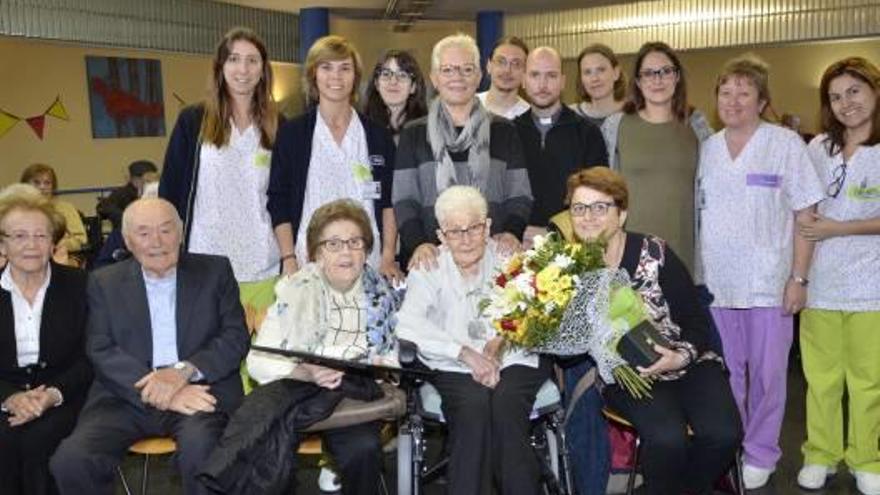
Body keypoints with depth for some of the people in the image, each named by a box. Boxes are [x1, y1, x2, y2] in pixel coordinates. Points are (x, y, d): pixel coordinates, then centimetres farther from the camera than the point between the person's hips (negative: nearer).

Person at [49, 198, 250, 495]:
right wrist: (162, 394, -15)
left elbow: (236, 337, 2)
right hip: (127, 396, 2)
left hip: (200, 389, -2)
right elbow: (101, 351, 0)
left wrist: (183, 371, -16)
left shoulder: (215, 271, 10)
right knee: (70, 460, -23)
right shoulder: (105, 283, 12)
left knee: (201, 451, -33)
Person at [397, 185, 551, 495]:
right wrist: (467, 353, -21)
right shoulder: (429, 269, 6)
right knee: (474, 404, -30)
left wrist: (503, 341, -19)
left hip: (514, 361, 1)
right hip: (455, 368, -1)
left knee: (506, 403, -29)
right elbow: (408, 324, -11)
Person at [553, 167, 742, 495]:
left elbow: (696, 320, -4)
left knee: (723, 434, -22)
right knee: (667, 438, -29)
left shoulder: (654, 253, -6)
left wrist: (683, 356, -21)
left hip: (688, 362, 1)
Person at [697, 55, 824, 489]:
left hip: (769, 282, -3)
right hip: (716, 282, 3)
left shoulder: (786, 144, -4)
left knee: (767, 374, 6)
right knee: (725, 373, 13)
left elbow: (805, 215, -4)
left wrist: (799, 278, -9)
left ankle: (760, 454, 24)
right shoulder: (707, 149, 8)